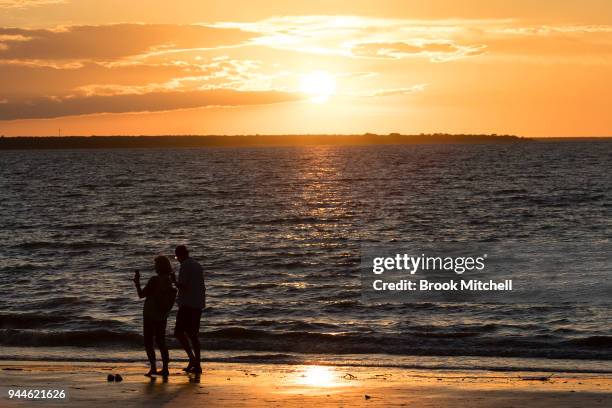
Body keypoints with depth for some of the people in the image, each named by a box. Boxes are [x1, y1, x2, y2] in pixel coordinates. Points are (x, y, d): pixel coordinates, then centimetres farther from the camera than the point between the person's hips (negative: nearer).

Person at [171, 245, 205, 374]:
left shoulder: (185, 266, -11)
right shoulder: (197, 266, 16)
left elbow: (182, 286, -19)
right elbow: (202, 287, 20)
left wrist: (174, 280, -2)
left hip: (187, 304, -9)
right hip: (198, 305, 9)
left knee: (179, 332, -5)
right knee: (193, 334, 12)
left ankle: (192, 358, -15)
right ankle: (197, 364, 10)